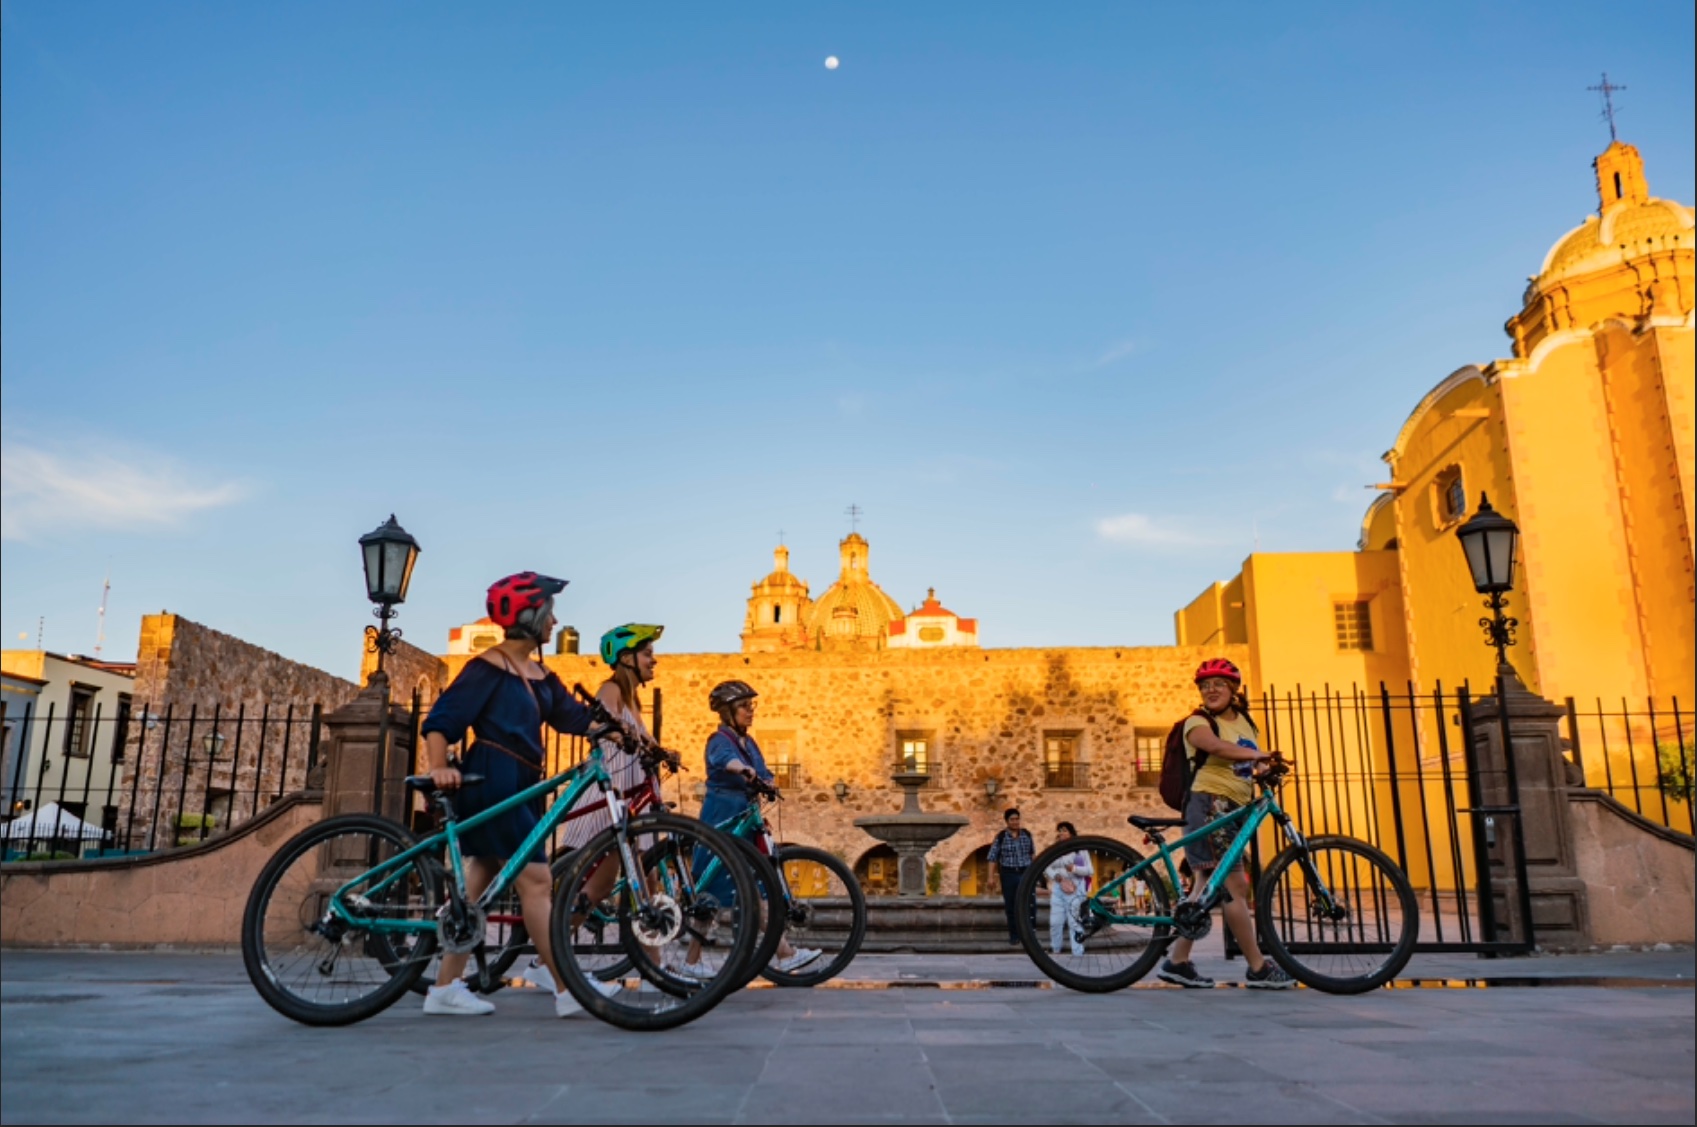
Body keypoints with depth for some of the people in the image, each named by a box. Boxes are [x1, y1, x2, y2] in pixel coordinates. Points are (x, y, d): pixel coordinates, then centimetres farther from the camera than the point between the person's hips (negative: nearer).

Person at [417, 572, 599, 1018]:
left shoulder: (539, 675, 14)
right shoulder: (489, 667, -10)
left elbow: (572, 716, 8)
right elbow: (440, 720, -14)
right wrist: (439, 768, -28)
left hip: (520, 785, 9)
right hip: (492, 782, -9)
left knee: (480, 884, 11)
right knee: (535, 880, -10)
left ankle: (445, 989, 19)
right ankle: (568, 990, -7)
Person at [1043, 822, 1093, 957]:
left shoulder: (1080, 850, 2)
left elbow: (1090, 871, -3)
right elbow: (1046, 869, 6)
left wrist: (1074, 868, -19)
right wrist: (1056, 876, -13)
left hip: (1075, 889, -3)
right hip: (1057, 888, 3)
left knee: (1075, 922, -5)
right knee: (1055, 922, 2)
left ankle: (1078, 953, -2)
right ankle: (1055, 950, 16)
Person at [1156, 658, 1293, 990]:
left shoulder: (1245, 722, 18)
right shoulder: (1198, 722, -6)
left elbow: (1254, 763, 17)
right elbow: (1218, 746, -27)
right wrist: (1256, 754, -41)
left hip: (1234, 810, 8)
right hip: (1209, 805, -8)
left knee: (1209, 887, 8)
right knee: (1234, 887, -8)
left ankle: (1177, 961, 14)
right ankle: (1258, 968, -1)